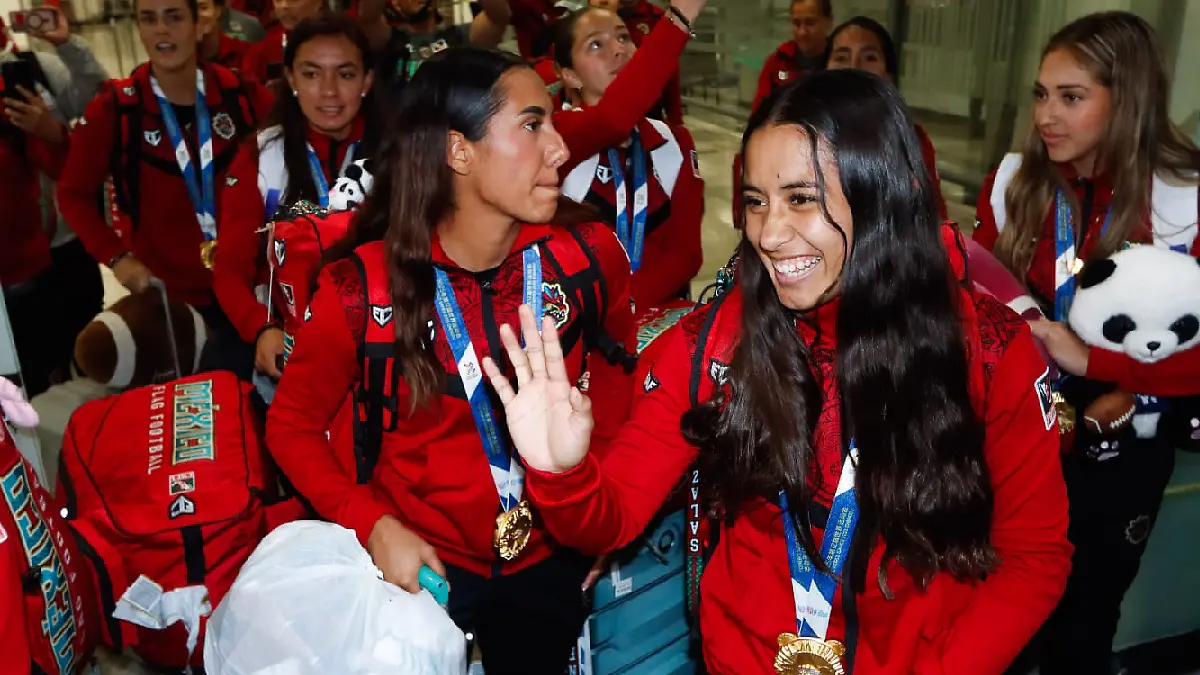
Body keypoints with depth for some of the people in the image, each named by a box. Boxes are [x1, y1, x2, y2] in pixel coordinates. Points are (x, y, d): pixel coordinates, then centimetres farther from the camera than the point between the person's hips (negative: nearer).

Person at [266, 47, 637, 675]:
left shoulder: (589, 257, -14)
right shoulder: (362, 289, -20)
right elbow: (291, 425, -5)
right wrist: (374, 525, -17)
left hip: (553, 558, 2)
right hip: (421, 564, -2)